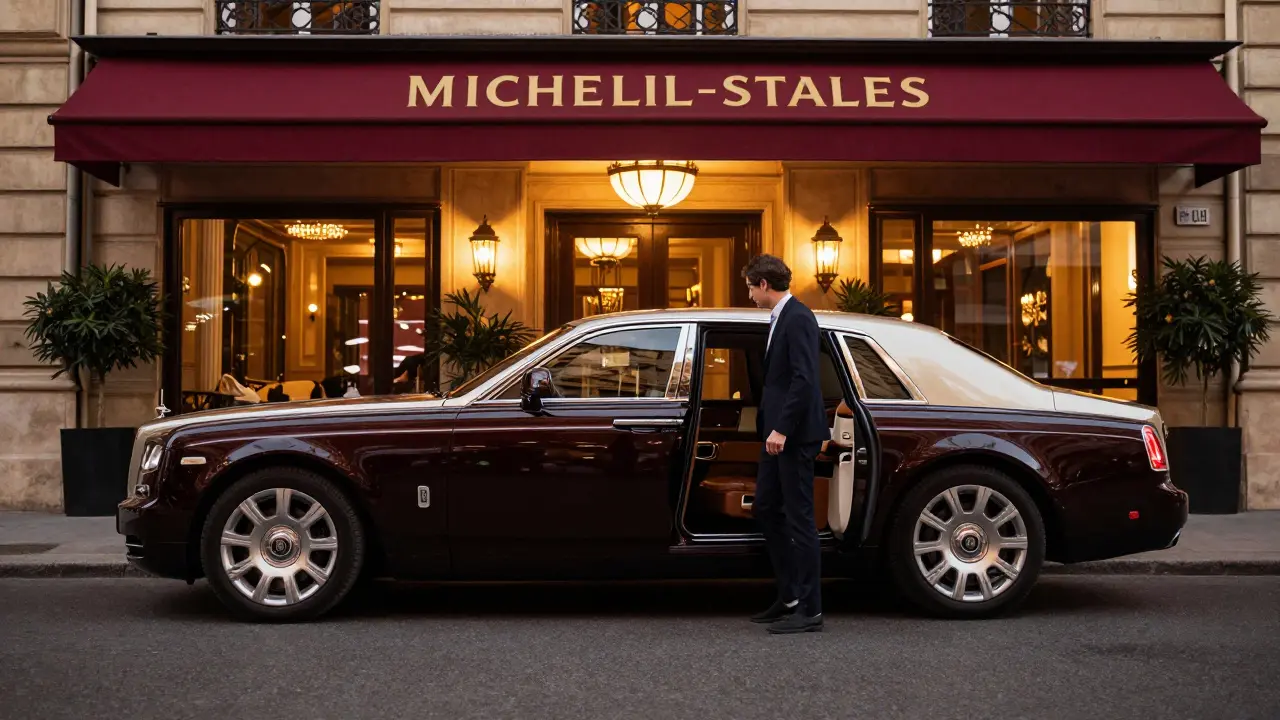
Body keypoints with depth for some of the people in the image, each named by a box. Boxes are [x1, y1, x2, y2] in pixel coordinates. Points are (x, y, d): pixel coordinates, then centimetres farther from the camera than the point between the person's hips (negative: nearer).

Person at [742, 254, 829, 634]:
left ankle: (810, 610, 2)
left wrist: (781, 429, -24)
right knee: (766, 510, 14)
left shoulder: (798, 318, -15)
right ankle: (789, 598, 22)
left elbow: (804, 379, -23)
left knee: (799, 518, -5)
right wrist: (770, 427, 18)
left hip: (794, 435, -11)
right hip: (778, 433, 11)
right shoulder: (780, 318, 15)